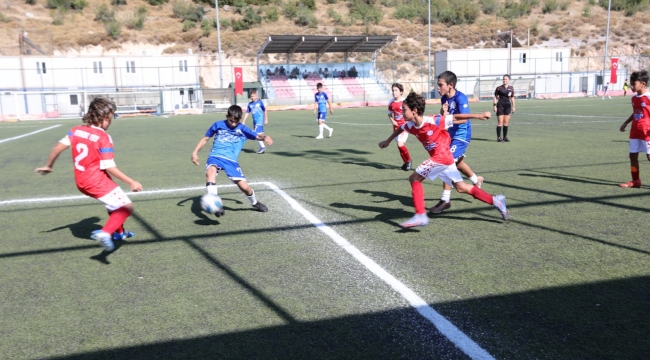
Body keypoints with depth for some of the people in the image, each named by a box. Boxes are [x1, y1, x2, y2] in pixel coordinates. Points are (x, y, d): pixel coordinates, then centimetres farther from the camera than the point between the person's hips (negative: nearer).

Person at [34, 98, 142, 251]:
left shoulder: (76, 130, 4)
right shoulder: (103, 137, -15)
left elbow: (57, 147, 4)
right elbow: (109, 167, -19)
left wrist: (48, 166, 20)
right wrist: (131, 182, -14)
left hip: (81, 182, 8)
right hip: (97, 181, -8)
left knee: (115, 201, 30)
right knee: (126, 207, -6)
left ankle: (118, 232, 41)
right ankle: (105, 233, -27)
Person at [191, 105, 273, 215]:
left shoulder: (242, 129, 5)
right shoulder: (218, 125, 6)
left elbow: (258, 136, -1)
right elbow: (205, 138, 16)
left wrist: (266, 137, -25)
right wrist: (195, 152, 7)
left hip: (231, 160, 1)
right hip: (215, 156, 0)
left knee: (244, 186, -5)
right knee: (210, 172, -36)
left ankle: (255, 203, 28)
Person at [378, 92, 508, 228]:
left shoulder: (433, 121, -21)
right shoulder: (410, 125, 0)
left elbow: (455, 118, -13)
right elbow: (400, 129, 23)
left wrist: (478, 115, -12)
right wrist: (388, 141, 36)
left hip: (441, 157, -8)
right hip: (445, 158, 8)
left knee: (414, 179, -10)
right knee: (461, 187, 12)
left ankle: (420, 216, -8)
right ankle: (495, 201, 20)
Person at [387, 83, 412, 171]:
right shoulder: (391, 102, 2)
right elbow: (389, 114, 16)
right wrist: (392, 121, -2)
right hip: (396, 126, 5)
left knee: (400, 144, -18)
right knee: (400, 145, 8)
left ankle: (409, 160, 5)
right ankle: (406, 162, 25)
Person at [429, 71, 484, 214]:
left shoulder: (461, 98, -21)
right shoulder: (444, 98, 1)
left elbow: (463, 119, -28)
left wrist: (447, 116, -31)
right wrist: (443, 111, -17)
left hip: (461, 135, -9)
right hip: (452, 134, 9)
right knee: (457, 161, 26)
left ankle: (445, 200, -10)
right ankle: (477, 180, 53)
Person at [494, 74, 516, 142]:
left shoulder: (511, 88, 7)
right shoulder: (499, 88, -2)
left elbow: (512, 98, 13)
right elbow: (495, 97, 1)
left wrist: (513, 106, 10)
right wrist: (495, 105, -7)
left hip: (508, 106, 3)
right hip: (500, 105, -3)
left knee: (506, 122, 5)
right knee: (500, 122, -6)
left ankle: (505, 137, 12)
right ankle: (498, 137, -2)